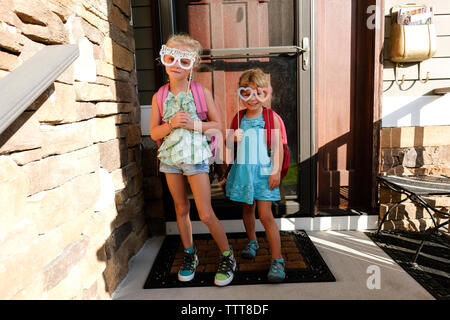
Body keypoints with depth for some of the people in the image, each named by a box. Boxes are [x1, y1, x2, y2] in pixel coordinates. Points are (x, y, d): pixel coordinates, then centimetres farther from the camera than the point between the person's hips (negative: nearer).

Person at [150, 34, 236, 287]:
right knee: (181, 209, 14)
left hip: (195, 157, -3)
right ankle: (190, 255, 33)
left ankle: (228, 256, 17)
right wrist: (172, 123, -16)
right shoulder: (159, 97, 2)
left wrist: (194, 124, -17)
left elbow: (217, 124, -2)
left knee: (206, 214, -4)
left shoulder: (202, 93, -4)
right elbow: (154, 133, 2)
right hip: (170, 157, 4)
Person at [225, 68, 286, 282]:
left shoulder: (271, 117, -3)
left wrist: (276, 171, -11)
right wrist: (233, 138, -9)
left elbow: (277, 146, -4)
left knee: (265, 215, -9)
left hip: (262, 171, -4)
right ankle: (252, 242, 43)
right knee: (247, 209, 19)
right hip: (243, 169, 4)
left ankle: (277, 260, 0)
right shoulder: (238, 118, 7)